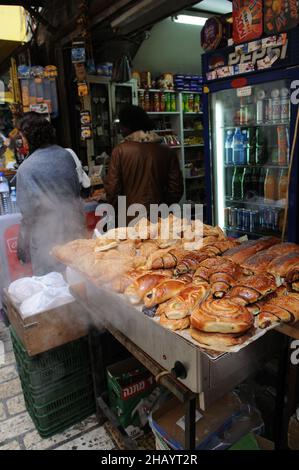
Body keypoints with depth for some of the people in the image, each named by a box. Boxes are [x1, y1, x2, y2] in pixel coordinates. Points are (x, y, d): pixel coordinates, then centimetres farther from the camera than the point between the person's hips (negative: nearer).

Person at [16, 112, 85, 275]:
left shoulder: (26, 168, -18)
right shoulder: (67, 155, -2)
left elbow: (27, 211, -13)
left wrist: (23, 249, -2)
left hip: (46, 237, -5)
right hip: (73, 228, 5)